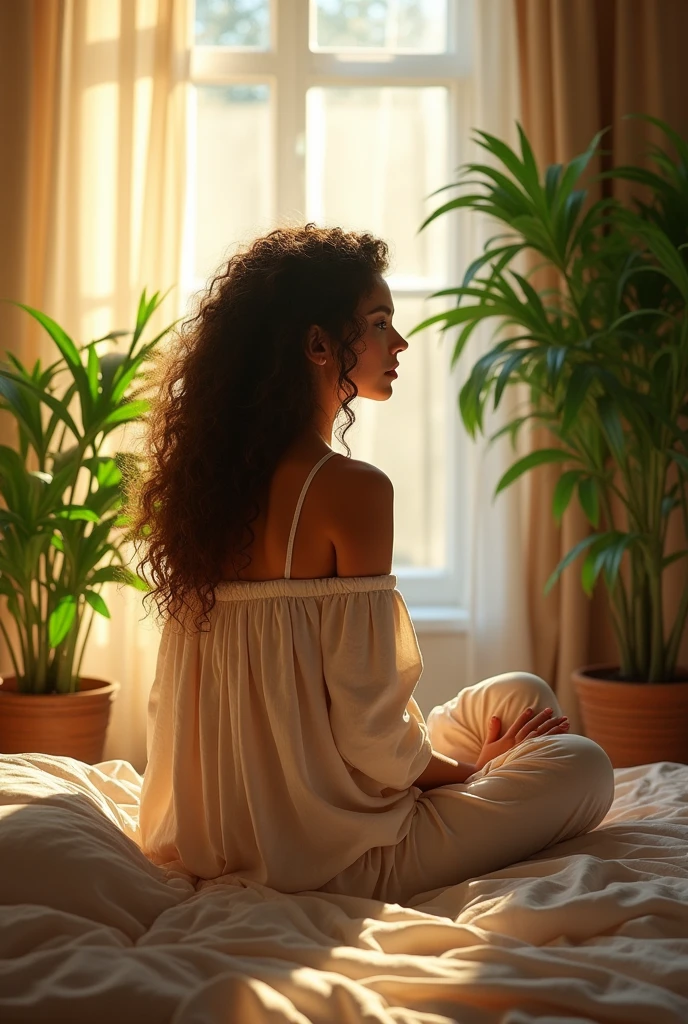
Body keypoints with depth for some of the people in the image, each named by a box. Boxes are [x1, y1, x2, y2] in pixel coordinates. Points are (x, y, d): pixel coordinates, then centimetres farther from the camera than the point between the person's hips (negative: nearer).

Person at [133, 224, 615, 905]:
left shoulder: (216, 476, 4)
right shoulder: (354, 489, -20)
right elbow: (368, 733, -21)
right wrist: (471, 770, 0)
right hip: (332, 858, -8)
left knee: (518, 696, 20)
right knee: (583, 765, 6)